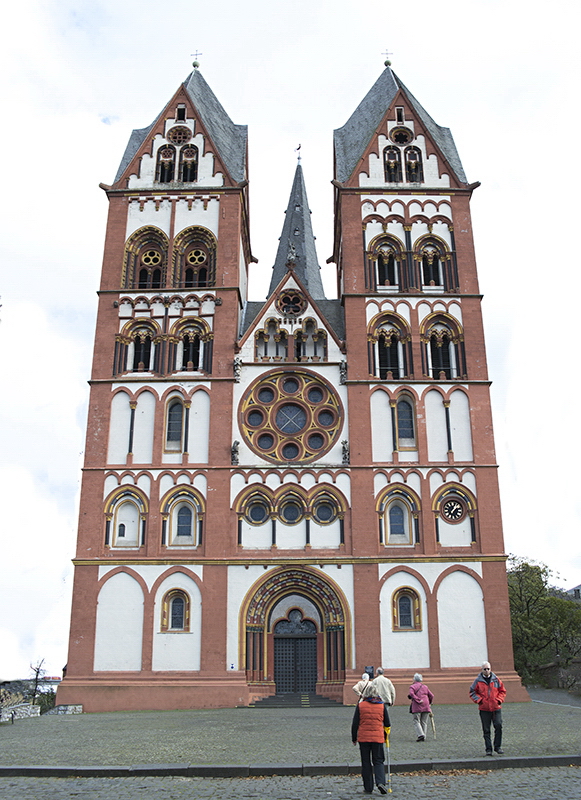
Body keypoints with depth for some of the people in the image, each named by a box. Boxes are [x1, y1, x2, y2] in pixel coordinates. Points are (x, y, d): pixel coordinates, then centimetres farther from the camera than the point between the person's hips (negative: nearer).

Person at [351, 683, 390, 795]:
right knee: (378, 761, 9)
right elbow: (387, 723, 8)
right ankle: (380, 782, -13)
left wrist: (354, 738, 10)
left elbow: (355, 723, -1)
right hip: (378, 738, 1)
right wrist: (386, 735, 25)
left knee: (366, 762, 9)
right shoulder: (382, 705, 1)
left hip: (363, 738, -1)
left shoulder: (360, 705, -3)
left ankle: (368, 788, 10)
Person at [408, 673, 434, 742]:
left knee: (416, 722, 0)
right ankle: (423, 737, 5)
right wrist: (429, 703, 26)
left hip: (417, 707, -4)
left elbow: (412, 694, -16)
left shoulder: (412, 686, 4)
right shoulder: (425, 686, 16)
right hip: (426, 707, 4)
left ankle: (421, 735, -16)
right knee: (424, 722, 9)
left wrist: (418, 700, -16)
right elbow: (431, 696, 13)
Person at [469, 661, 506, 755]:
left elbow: (502, 691, 12)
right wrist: (479, 700, -6)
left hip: (496, 708, 1)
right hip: (484, 709, -1)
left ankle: (498, 746, 9)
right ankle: (488, 749, 12)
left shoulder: (496, 679, 5)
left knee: (498, 726, -8)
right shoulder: (478, 681, 0)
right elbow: (472, 692, 7)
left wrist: (499, 700, -2)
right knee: (486, 730, 3)